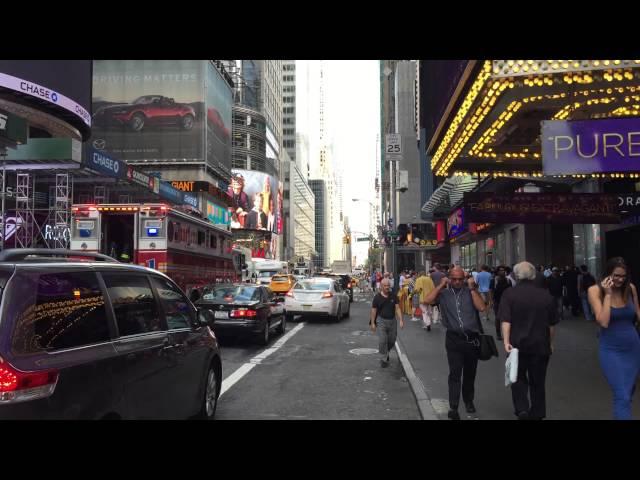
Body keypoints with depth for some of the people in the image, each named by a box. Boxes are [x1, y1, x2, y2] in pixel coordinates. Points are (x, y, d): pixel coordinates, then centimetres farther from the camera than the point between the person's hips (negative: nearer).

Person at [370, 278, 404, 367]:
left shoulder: (393, 296, 2)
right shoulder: (377, 297, -6)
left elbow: (397, 308, 1)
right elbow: (373, 310, -2)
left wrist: (401, 320, -8)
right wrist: (372, 323, -3)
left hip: (392, 320, 3)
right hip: (381, 321, -3)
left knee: (392, 341, 12)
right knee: (382, 341, -8)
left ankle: (386, 353, 40)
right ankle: (383, 359, 4)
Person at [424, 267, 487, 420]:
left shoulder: (470, 291, 4)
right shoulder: (444, 293, 2)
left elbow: (482, 307, -9)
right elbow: (427, 300, -12)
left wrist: (472, 288, -8)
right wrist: (441, 285, -8)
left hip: (472, 338, 2)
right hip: (454, 339, -2)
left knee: (470, 373, 16)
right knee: (455, 373, -9)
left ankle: (468, 400, 36)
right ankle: (453, 408, -6)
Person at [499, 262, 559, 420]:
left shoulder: (509, 294, -7)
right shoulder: (546, 295, 0)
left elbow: (505, 320, -17)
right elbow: (552, 323, 7)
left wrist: (506, 341, -18)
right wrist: (550, 343, 19)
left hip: (518, 343, -2)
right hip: (540, 344, 2)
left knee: (519, 378, 14)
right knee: (537, 380, 15)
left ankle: (522, 409, -2)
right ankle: (537, 414, 23)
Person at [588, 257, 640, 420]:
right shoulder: (595, 290, -12)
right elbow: (603, 322, -21)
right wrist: (608, 294, -21)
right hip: (611, 351, -4)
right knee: (622, 397, -11)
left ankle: (620, 414, 40)